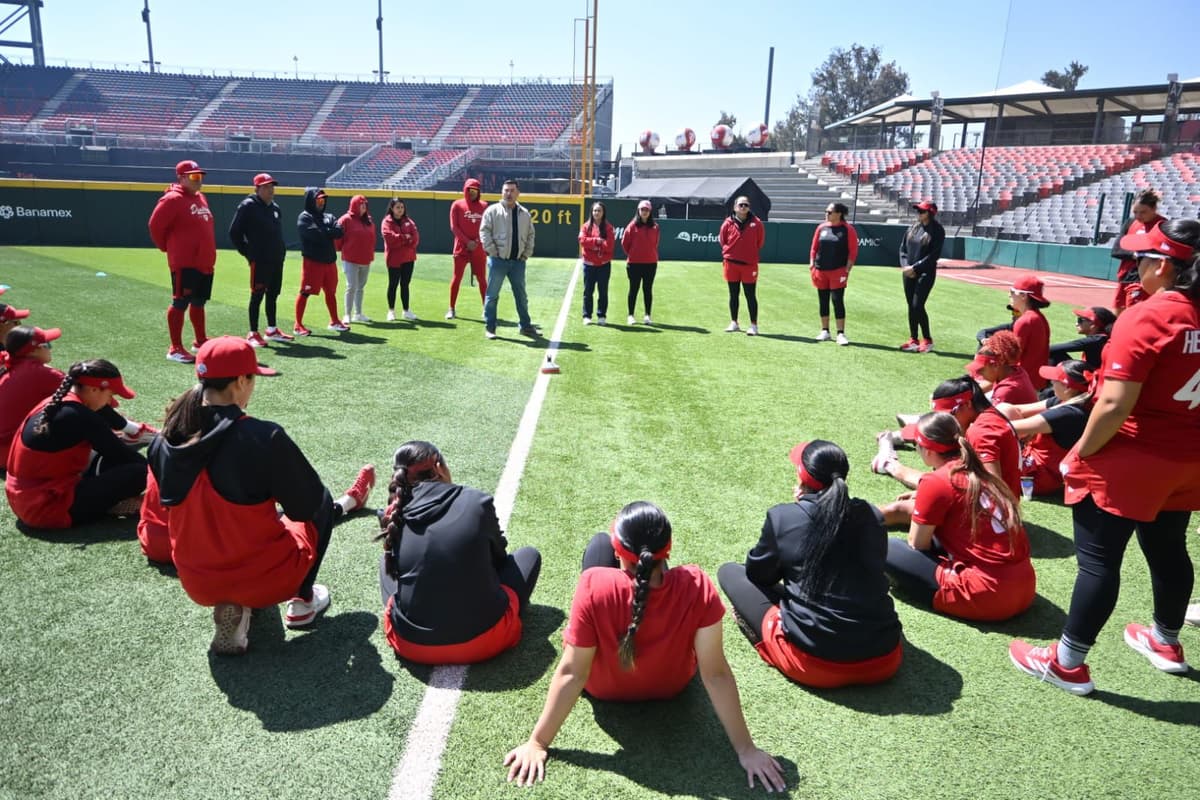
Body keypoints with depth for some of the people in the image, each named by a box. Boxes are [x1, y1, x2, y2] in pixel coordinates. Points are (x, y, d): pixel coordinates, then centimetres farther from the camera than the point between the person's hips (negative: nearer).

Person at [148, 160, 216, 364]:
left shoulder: (201, 198, 16)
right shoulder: (173, 199, -12)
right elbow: (156, 225, -14)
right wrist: (167, 248, -2)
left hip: (205, 262, 9)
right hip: (184, 263, -9)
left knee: (199, 302, 18)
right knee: (180, 303, -5)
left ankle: (200, 341, 30)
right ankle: (175, 349, -1)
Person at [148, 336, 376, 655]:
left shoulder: (163, 442, -7)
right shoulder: (263, 437, -25)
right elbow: (307, 504, -15)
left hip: (196, 583, 7)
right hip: (264, 579, -6)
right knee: (322, 506, 23)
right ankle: (302, 603, 25)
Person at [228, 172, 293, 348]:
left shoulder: (275, 207, 14)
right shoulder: (248, 206, -8)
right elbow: (234, 233, -9)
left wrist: (281, 251, 12)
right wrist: (247, 253, -9)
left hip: (277, 260, 7)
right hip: (259, 261, -7)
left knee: (273, 294, 13)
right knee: (257, 296, -4)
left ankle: (272, 330, 23)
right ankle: (253, 334, 2)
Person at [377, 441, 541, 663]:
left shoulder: (394, 516, -1)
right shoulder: (477, 502, -8)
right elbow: (499, 556, 12)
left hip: (411, 645, 3)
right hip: (479, 641, -3)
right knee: (528, 555, 18)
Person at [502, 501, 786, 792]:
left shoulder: (595, 586, -38)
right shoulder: (697, 587, -36)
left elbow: (572, 673, -31)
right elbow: (716, 674, -30)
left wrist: (538, 742, -19)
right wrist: (745, 748, -19)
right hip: (671, 685, 1)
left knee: (599, 543, 10)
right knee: (645, 567, 20)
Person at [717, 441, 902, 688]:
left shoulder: (782, 517, -8)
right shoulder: (869, 514, 3)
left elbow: (757, 573, 8)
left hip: (814, 666, -4)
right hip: (885, 662, 4)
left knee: (730, 572, 12)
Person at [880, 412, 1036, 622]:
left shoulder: (936, 482, -10)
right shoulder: (980, 473, 10)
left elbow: (917, 545, -3)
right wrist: (923, 499, 22)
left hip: (986, 598, -8)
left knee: (886, 548, -2)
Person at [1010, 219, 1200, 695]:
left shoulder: (1144, 319, -22)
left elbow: (1114, 406, -25)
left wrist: (1080, 454, -13)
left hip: (1130, 463, -8)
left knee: (1098, 560, 1)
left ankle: (1068, 664, 11)